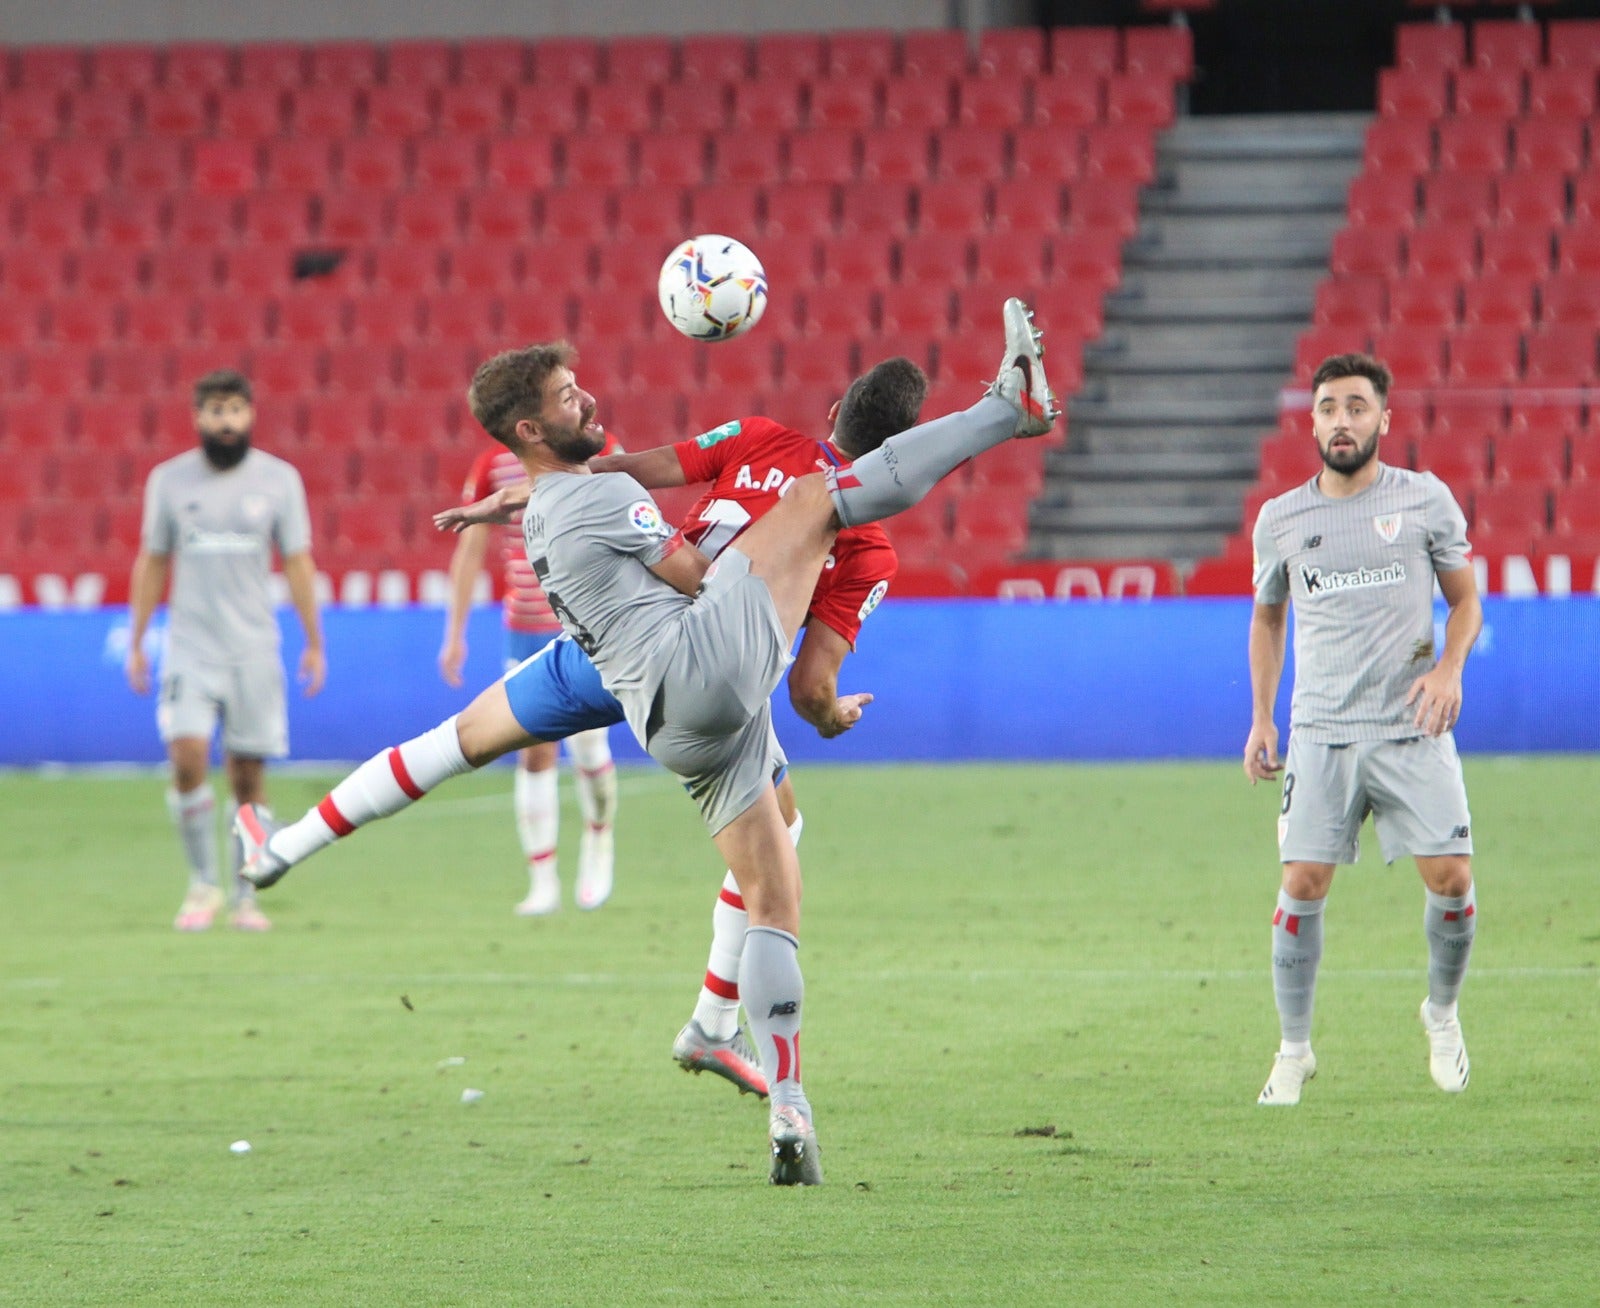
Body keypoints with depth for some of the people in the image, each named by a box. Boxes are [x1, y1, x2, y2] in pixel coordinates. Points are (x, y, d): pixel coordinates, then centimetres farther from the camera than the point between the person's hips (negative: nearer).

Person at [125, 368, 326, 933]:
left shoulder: (278, 479, 3)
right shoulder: (169, 480, 4)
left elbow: (298, 563, 7)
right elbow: (151, 564, 11)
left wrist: (314, 642, 3)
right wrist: (136, 643, 9)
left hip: (254, 648, 0)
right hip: (190, 647, 0)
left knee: (248, 772, 1)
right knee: (187, 756, -16)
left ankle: (245, 895, 11)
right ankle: (202, 881, 0)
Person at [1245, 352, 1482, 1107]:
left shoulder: (1425, 501, 2)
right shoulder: (1281, 520, 6)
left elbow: (1465, 598, 12)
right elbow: (1267, 616, 21)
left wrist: (1449, 668, -7)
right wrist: (1260, 720, 13)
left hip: (1412, 729, -1)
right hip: (1320, 732, 1)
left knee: (1450, 879, -8)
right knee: (1303, 887, -7)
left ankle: (1442, 1011, 20)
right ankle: (1294, 1050, 7)